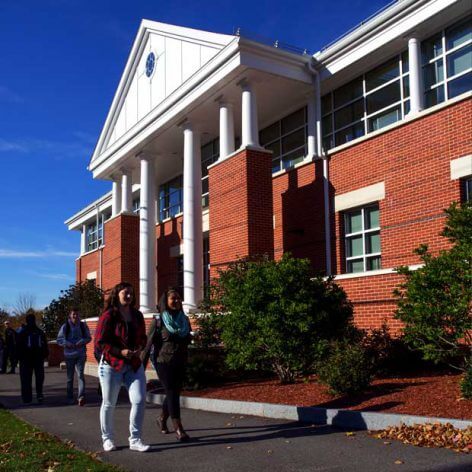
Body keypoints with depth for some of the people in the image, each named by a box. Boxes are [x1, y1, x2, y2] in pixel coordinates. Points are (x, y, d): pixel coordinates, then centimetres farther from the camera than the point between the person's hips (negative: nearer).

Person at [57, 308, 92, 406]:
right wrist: (67, 344, -17)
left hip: (81, 354, -1)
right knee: (70, 377, 10)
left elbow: (88, 338, 9)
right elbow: (59, 339, 1)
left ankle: (81, 397, -24)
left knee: (80, 375, -15)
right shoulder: (65, 326, 1)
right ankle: (70, 398, 22)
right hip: (69, 354, 1)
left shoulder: (83, 325, 5)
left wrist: (82, 342, -12)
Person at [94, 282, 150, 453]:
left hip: (134, 365, 4)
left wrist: (139, 348, -3)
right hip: (111, 365, -4)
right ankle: (107, 439, 27)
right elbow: (99, 343, -13)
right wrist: (121, 352, -19)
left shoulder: (137, 315, 7)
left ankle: (135, 440, 5)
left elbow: (142, 337, 19)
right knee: (109, 404, 9)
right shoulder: (108, 316, -11)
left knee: (139, 400, -6)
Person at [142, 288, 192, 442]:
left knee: (174, 393, 13)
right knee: (172, 393, -9)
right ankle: (178, 429, -9)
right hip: (164, 362, -5)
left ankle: (162, 419, 36)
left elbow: (187, 341, 13)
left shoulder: (184, 320, 9)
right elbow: (149, 343, -6)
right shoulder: (158, 321, -5)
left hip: (180, 363, 5)